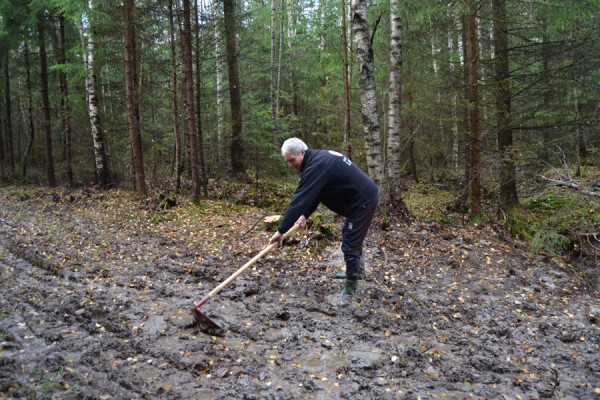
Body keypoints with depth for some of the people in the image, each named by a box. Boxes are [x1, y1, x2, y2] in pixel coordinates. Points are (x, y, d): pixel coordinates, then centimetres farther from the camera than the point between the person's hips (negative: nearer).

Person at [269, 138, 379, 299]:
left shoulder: (316, 166, -26)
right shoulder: (319, 158, 7)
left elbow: (300, 199, -30)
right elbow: (312, 194, 13)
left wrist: (281, 230, -30)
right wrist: (305, 215, 0)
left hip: (363, 200, -11)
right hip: (364, 196, 11)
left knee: (350, 244, -7)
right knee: (351, 236, 26)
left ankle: (350, 289, 3)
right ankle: (358, 270, 45)